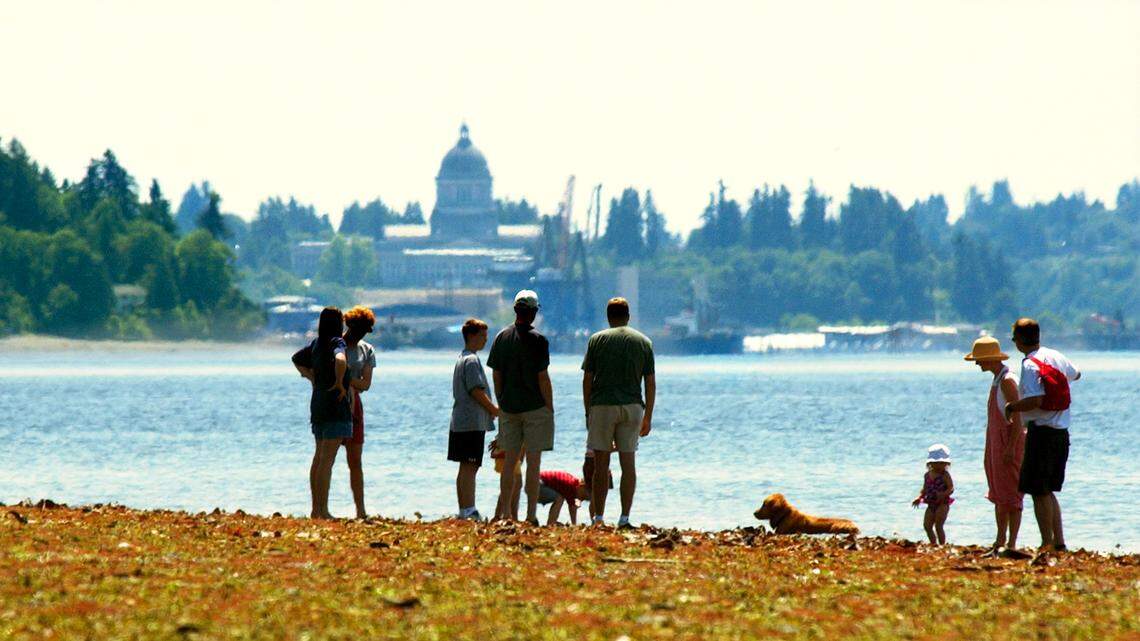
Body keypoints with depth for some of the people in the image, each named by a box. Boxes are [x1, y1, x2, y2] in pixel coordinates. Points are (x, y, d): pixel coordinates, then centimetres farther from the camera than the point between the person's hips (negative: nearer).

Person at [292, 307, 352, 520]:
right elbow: (340, 360, -34)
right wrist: (340, 383, -19)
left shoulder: (316, 343, 11)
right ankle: (323, 510, -10)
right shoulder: (337, 342, -13)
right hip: (335, 405, -9)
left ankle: (315, 509, 17)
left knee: (319, 457, 14)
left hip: (318, 404, 9)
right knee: (327, 459, -9)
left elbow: (297, 359, 27)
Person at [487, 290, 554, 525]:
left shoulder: (502, 337, 4)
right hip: (535, 407, -5)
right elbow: (542, 378, -11)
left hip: (509, 407, 5)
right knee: (533, 462, -1)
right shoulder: (537, 340, -11)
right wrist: (550, 408, -3)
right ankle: (531, 514, -3)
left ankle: (505, 512, 11)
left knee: (509, 461, 11)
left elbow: (496, 375, 7)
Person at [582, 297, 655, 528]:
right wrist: (648, 417, 10)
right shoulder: (644, 342, 7)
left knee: (601, 465, 3)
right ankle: (624, 517, 2)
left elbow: (587, 380, 0)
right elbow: (650, 383, 6)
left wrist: (588, 412, 7)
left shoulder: (597, 340, 2)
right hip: (632, 406, 2)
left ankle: (598, 518, 1)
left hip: (602, 405, -2)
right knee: (628, 463, 6)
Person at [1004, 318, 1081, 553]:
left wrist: (1011, 406, -9)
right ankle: (1059, 542, 14)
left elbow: (1036, 401, -25)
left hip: (1041, 431, -8)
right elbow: (1076, 374, 29)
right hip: (1062, 433, 8)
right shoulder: (1057, 357, 8)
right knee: (1048, 491, 16)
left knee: (1040, 492, -2)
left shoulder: (1030, 365, -15)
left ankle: (1047, 544, -4)